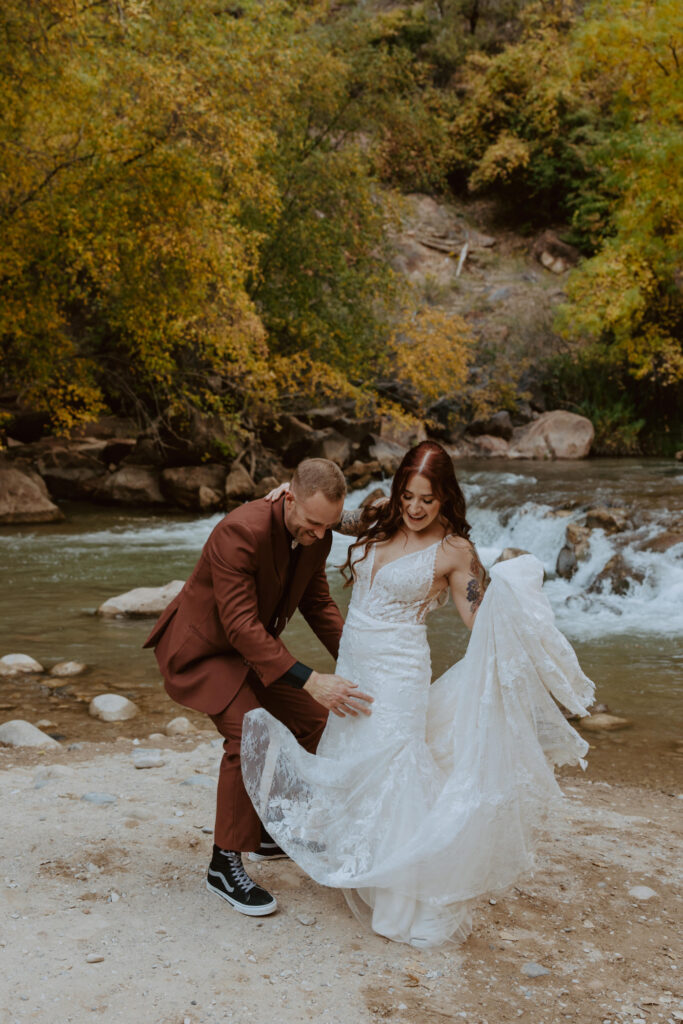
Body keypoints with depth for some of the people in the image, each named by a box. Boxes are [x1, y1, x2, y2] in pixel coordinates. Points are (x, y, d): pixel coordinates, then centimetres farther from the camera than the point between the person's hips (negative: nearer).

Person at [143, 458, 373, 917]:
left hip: (253, 645, 8)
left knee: (316, 721, 7)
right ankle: (225, 864, -7)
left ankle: (276, 830, 26)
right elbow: (241, 626, -36)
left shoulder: (316, 537, -9)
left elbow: (318, 603, 4)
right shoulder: (241, 532, -34)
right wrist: (310, 681, -41)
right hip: (203, 649, -8)